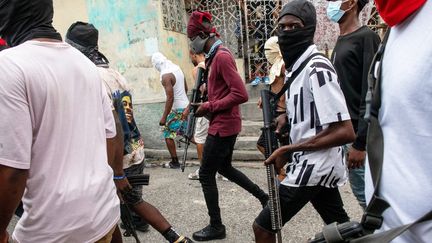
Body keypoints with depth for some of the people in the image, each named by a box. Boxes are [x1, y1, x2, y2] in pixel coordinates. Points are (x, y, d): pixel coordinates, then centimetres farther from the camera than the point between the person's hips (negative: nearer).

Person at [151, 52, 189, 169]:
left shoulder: (166, 75, -19)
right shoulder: (177, 68, 7)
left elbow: (170, 98, -24)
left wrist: (164, 117, -19)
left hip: (176, 109, -8)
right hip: (186, 105, 8)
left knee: (168, 134, 5)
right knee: (185, 131, 20)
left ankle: (175, 162, 11)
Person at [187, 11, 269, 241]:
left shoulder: (222, 56, -18)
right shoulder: (215, 57, 12)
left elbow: (240, 94, -25)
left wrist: (210, 107, -18)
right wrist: (207, 106, 6)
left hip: (223, 125, -10)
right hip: (225, 123, 10)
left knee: (206, 174, 0)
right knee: (225, 168, 22)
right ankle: (263, 197, 33)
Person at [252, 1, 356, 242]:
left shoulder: (317, 68, -20)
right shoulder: (296, 66, 9)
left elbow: (345, 132, -25)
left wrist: (289, 150, -22)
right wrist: (286, 116, 4)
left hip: (314, 165, -9)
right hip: (318, 165, 9)